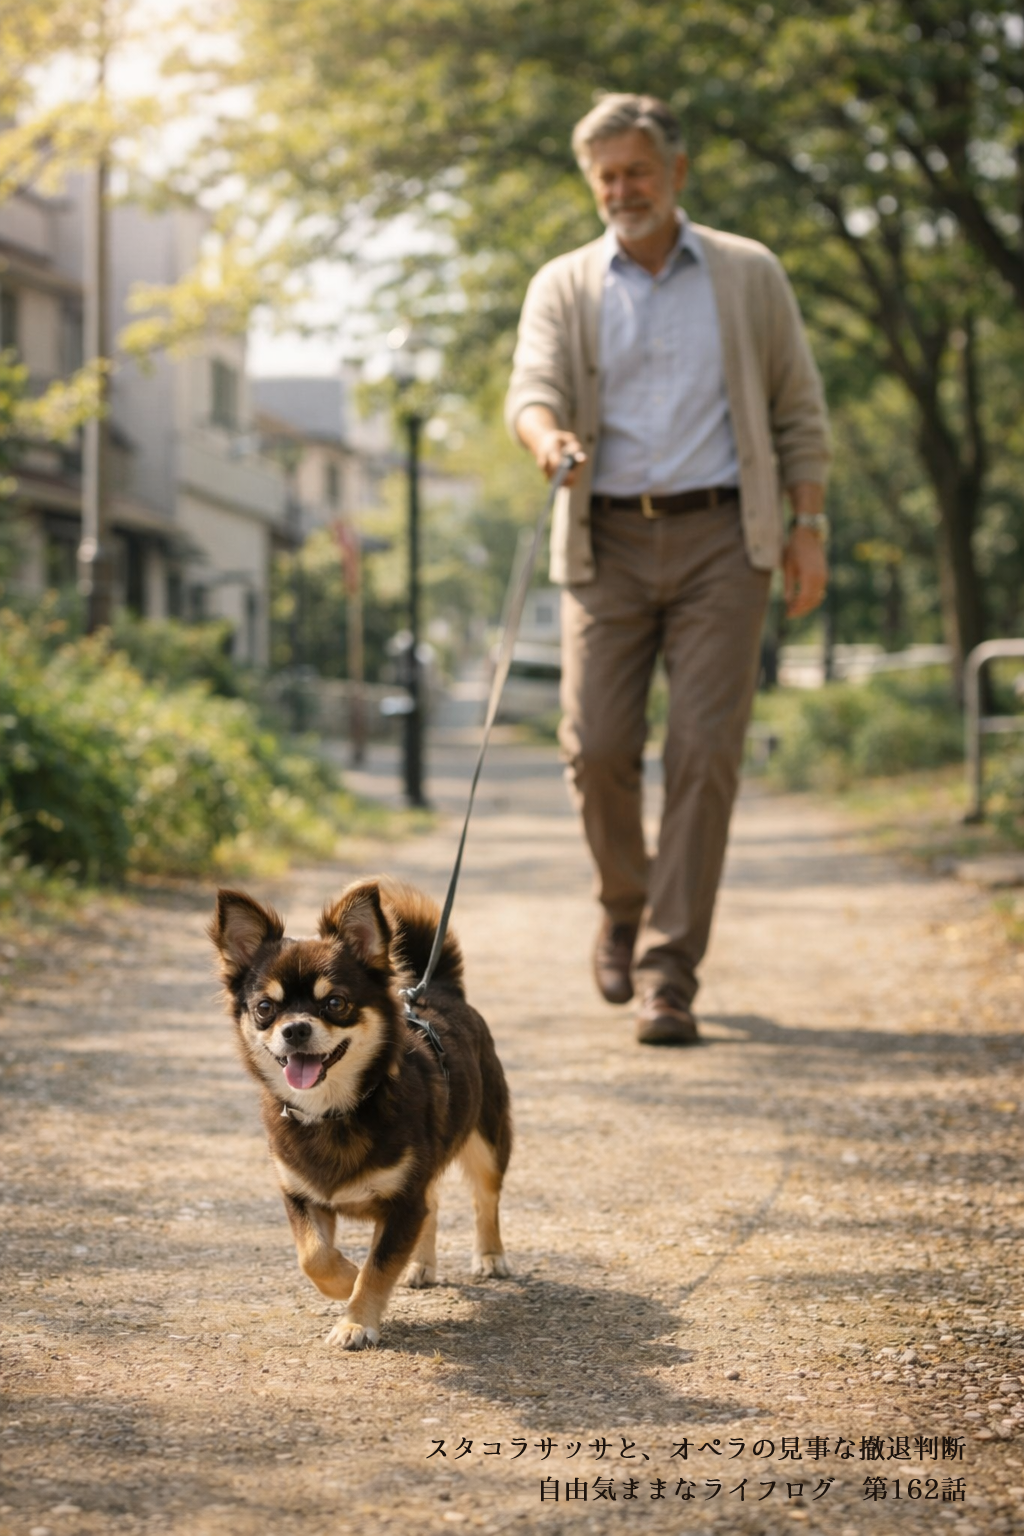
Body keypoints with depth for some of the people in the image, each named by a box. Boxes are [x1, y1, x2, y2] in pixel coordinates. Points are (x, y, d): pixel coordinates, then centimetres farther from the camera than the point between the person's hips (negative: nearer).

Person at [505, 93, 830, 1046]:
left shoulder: (748, 275, 11)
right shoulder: (564, 287, 11)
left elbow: (799, 409, 11)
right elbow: (532, 385, -6)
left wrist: (809, 524, 2)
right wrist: (549, 437, -29)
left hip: (719, 538, -1)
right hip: (607, 541, 1)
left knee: (705, 748, -9)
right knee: (597, 746, -5)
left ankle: (669, 972, -6)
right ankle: (625, 907, 24)